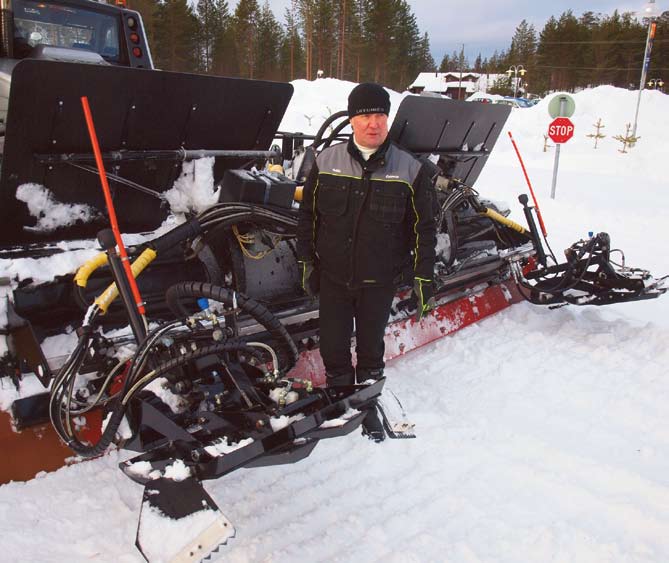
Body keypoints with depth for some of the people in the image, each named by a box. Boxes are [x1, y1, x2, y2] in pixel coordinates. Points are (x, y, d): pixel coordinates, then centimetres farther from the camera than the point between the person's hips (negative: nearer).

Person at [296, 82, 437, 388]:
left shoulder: (410, 169, -6)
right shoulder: (326, 161, -2)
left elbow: (424, 228, -2)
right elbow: (307, 215, 6)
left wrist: (423, 278, -5)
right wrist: (306, 261, 7)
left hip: (380, 281, -1)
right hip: (332, 276, 1)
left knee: (371, 343, 18)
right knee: (333, 345, 12)